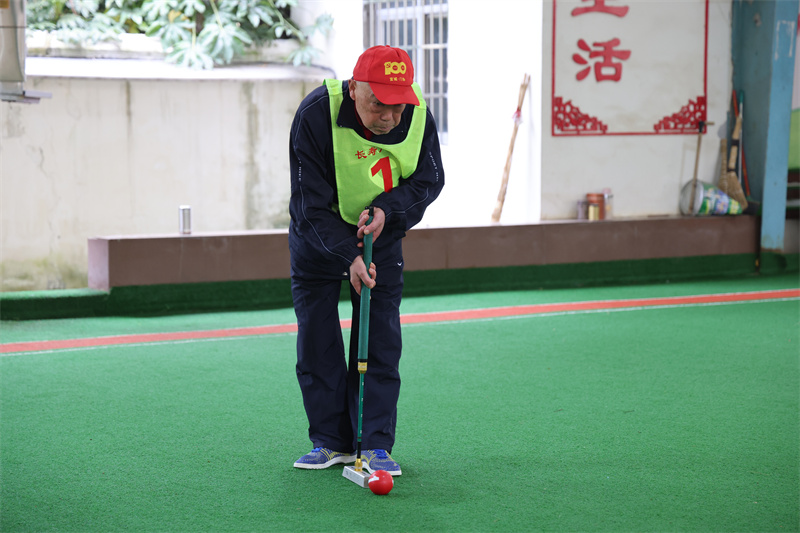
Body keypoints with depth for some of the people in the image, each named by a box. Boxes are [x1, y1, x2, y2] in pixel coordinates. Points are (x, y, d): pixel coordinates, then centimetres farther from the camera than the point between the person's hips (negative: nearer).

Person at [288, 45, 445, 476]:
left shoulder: (418, 115, -21)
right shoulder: (315, 115, -30)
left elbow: (430, 180, -6)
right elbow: (310, 205, -26)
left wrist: (387, 208, -24)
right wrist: (348, 256, -34)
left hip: (382, 236, 2)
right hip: (319, 237, -1)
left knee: (381, 340, -4)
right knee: (316, 339, 0)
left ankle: (375, 445, 2)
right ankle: (331, 440, 11)